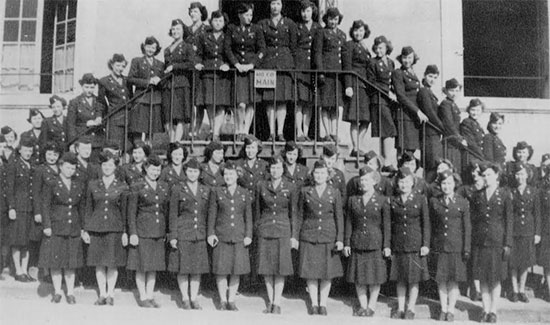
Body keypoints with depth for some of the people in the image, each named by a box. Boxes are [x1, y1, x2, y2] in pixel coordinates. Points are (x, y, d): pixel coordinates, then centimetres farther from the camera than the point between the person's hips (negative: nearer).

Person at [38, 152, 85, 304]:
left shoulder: (79, 186, 8)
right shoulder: (52, 185, -2)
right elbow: (46, 206, -2)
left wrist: (82, 227, 9)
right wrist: (47, 226, -9)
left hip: (73, 229, 2)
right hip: (56, 227, -2)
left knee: (71, 262, 6)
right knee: (55, 260, 3)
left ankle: (70, 293, 15)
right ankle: (57, 292, 16)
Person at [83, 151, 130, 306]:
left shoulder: (122, 187, 2)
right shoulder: (92, 185, 7)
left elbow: (125, 210, 3)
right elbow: (88, 208, 10)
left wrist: (125, 232, -2)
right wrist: (85, 230, 5)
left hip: (115, 228, -2)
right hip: (96, 227, 2)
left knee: (112, 262, 2)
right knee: (99, 262, 6)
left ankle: (110, 293, 17)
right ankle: (102, 294, 18)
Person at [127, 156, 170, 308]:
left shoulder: (164, 187, 9)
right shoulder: (136, 187, -4)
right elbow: (131, 212, -4)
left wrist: (167, 230, 11)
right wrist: (132, 233, -9)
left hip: (159, 232, 4)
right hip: (142, 231, -4)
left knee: (154, 265, 10)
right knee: (142, 265, 1)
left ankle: (150, 296, 20)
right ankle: (143, 298, 13)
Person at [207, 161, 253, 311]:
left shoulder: (245, 194, 8)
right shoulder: (216, 192, 4)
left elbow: (248, 217, 8)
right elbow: (211, 215, 3)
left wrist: (248, 235, 0)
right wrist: (210, 234, -4)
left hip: (239, 237, 1)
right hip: (221, 236, -1)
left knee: (237, 270, 4)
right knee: (221, 269, 1)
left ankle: (231, 300, 16)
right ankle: (223, 301, 14)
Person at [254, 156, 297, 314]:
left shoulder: (290, 188, 1)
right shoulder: (261, 186, 4)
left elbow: (293, 213, 5)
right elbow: (257, 210, 10)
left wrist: (294, 236, 2)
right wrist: (256, 230, 9)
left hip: (283, 231, -1)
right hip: (265, 229, 1)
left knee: (281, 267, -1)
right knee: (266, 268, 5)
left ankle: (277, 303, 10)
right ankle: (270, 302, 19)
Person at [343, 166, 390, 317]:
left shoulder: (382, 200, -1)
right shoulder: (353, 200, 6)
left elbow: (386, 225, -1)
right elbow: (349, 223, 8)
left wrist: (386, 245, -4)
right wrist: (346, 243, 4)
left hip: (375, 243, -2)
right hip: (357, 243, 3)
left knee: (375, 276, 3)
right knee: (358, 277, 6)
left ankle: (371, 306, 18)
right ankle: (362, 306, 19)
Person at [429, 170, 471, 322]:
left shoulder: (463, 202, 2)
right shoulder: (434, 201, 5)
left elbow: (467, 228, 2)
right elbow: (431, 225, 8)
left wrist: (467, 249, -3)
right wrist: (430, 245, 5)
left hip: (456, 247, -1)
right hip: (439, 246, 1)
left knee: (453, 281, 3)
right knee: (441, 280, 6)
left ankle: (451, 310, 16)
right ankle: (443, 310, 19)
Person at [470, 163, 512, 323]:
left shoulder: (504, 194, 1)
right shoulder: (477, 195, 8)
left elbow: (509, 220, 0)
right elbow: (472, 220, 10)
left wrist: (507, 244, -5)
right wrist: (471, 242, 4)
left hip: (497, 241, -2)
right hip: (480, 241, 2)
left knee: (496, 279, 4)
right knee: (483, 278, 6)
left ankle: (493, 311, 15)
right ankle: (485, 310, 16)